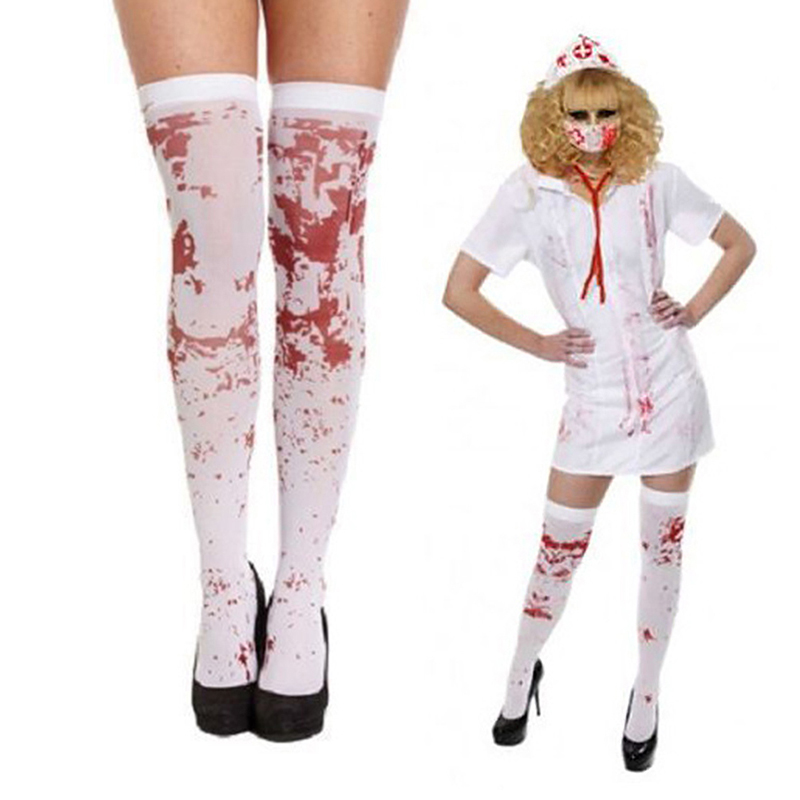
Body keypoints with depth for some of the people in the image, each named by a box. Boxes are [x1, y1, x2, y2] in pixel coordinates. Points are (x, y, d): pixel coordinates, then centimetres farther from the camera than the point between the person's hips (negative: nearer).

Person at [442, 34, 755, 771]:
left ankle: (648, 692, 28)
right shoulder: (529, 190, -8)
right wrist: (539, 345, -7)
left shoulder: (657, 181, -4)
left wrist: (694, 311, -3)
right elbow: (459, 290, -8)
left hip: (668, 389, 1)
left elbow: (741, 245, 8)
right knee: (560, 549, 7)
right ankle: (523, 675, 32)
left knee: (663, 546, 10)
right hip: (593, 397, -1)